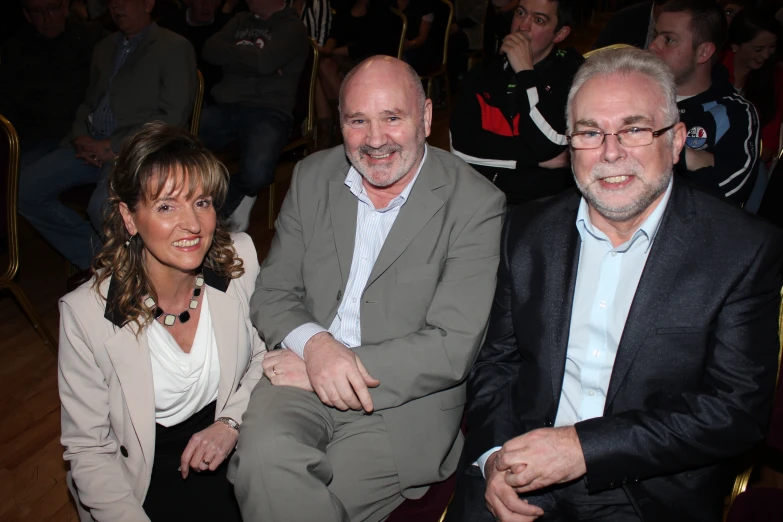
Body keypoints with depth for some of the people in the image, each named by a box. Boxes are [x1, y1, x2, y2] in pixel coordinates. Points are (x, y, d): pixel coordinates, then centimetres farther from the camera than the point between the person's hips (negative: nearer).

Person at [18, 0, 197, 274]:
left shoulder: (175, 48, 2)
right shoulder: (104, 48, 23)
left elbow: (173, 115, -8)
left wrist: (114, 146, -13)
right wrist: (80, 138, 2)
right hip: (92, 146, 7)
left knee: (102, 208, -33)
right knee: (24, 190, -9)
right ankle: (93, 259, 2)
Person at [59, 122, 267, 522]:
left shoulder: (240, 258, -12)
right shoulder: (85, 314, -19)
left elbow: (265, 354, 3)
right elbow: (89, 451, -10)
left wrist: (231, 422, -11)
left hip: (225, 442, 3)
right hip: (146, 471, -3)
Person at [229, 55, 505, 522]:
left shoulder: (476, 205, -8)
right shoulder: (313, 178, 7)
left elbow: (453, 348, -13)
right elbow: (272, 294, 8)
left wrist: (335, 366, -16)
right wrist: (313, 344, -15)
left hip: (404, 401, -3)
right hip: (303, 382, 3)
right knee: (263, 456, -27)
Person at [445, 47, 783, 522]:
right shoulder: (528, 231, 4)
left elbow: (738, 407, -10)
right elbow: (497, 360, 9)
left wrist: (586, 446, -18)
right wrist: (494, 456, -9)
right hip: (523, 476, 2)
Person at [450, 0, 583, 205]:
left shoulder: (572, 73, -1)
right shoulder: (483, 73, 8)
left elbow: (548, 148, -14)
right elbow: (461, 145, -5)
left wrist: (525, 72, -11)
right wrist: (537, 158, -11)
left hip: (544, 206, -3)